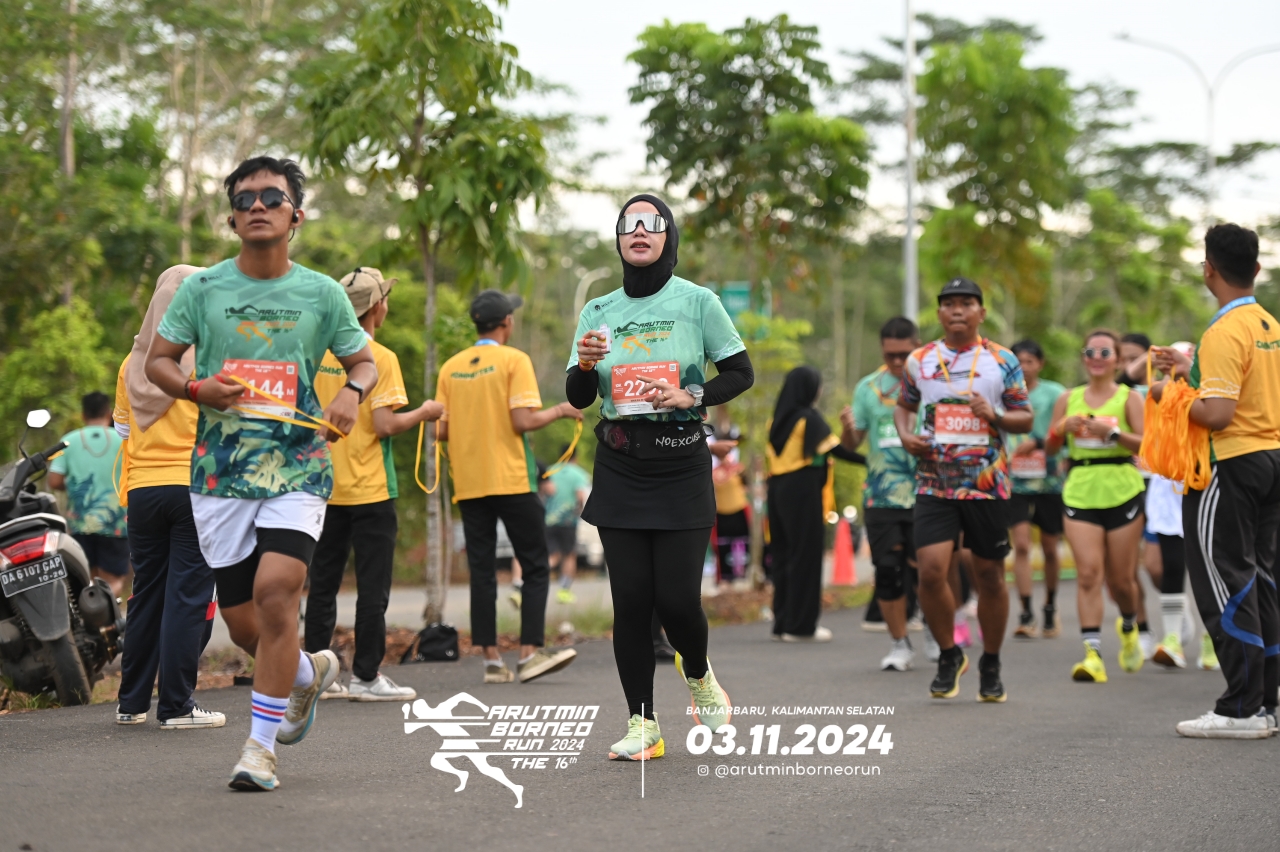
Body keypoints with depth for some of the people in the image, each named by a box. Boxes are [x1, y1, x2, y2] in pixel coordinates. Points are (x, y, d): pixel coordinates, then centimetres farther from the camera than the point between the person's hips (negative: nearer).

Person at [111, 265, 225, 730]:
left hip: (143, 488, 5)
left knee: (146, 592, 13)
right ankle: (176, 705, -4)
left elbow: (122, 430, 16)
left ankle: (131, 701, 18)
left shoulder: (134, 360, 10)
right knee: (189, 594, -3)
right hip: (196, 486, -5)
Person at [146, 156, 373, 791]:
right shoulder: (202, 287, 5)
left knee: (274, 591, -19)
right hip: (220, 469, 2)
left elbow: (364, 361, 14)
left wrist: (352, 392, -9)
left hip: (299, 465, -2)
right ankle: (307, 672, 40)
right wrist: (196, 389, -11)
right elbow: (157, 360, 11)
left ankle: (261, 744, -9)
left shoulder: (322, 293, 4)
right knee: (239, 610, 7)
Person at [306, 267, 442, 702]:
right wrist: (423, 413, -1)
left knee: (323, 583, 10)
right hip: (369, 490, -6)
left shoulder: (320, 354, 6)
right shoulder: (380, 358, -11)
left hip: (327, 487, 6)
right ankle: (365, 676, 2)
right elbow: (384, 425, -17)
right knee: (372, 585, 1)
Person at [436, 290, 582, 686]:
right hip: (511, 479, -4)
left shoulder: (450, 367, 8)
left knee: (482, 571, 6)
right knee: (535, 567, 4)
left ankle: (492, 660, 3)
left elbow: (442, 430, 6)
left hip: (468, 484, 5)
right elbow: (523, 421, -15)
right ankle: (530, 653, -4)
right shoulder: (514, 360, -6)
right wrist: (561, 410, 1)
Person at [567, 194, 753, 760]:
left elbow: (741, 373, 3)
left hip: (681, 463, -2)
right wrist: (584, 364, -15)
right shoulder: (598, 312, 8)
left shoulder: (696, 301, 0)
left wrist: (691, 396, -13)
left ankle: (698, 675, 26)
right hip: (619, 464, 3)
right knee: (630, 598, -1)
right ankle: (642, 725, 8)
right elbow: (578, 398, 6)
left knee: (676, 596, -7)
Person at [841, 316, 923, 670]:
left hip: (925, 494, -2)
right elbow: (852, 443, 12)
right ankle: (899, 644, 15)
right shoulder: (869, 387, 9)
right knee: (887, 572, 1)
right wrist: (847, 428, -10)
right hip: (881, 495, 2)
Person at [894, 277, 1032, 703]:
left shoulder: (1002, 361, 2)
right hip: (934, 485, 1)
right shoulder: (919, 360, 7)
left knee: (989, 576, 6)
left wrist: (994, 415, -15)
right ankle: (949, 655, 10)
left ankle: (991, 665, 25)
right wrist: (905, 435, 1)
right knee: (930, 571, -13)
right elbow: (904, 404, 21)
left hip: (987, 484, -1)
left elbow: (1026, 419, 5)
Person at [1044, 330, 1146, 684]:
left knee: (1121, 578, 5)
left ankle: (1129, 627, 38)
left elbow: (1146, 444, -8)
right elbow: (1050, 448, 14)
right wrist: (1061, 428, -6)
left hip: (1122, 492, -1)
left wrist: (1112, 432, -21)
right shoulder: (1068, 399, 12)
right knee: (1088, 572, -13)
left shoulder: (1129, 398, 3)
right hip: (1080, 492, 2)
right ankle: (1093, 654, -17)